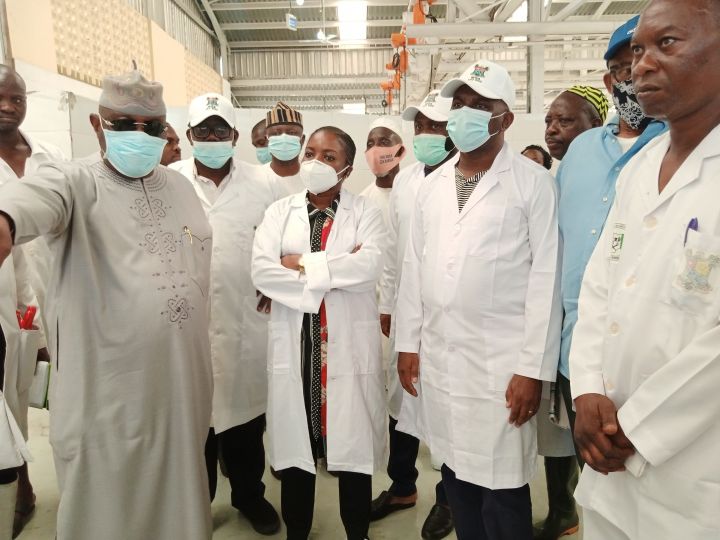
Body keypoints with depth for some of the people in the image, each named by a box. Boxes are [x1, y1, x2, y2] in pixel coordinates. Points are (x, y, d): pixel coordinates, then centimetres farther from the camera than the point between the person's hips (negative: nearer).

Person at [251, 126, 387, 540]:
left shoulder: (365, 212, 2)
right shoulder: (280, 212, 8)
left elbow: (370, 265, -17)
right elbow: (262, 271, -7)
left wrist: (302, 263, -11)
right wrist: (336, 269, -12)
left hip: (350, 346, -1)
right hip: (294, 345, 2)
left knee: (353, 444, 9)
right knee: (296, 444, 12)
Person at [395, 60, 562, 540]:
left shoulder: (533, 182, -4)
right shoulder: (432, 186, 11)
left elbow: (545, 280, -8)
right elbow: (414, 268, 11)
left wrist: (533, 369, -12)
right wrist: (408, 342, 8)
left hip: (501, 362, -4)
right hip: (438, 359, 5)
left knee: (501, 492, 4)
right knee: (456, 477, 16)